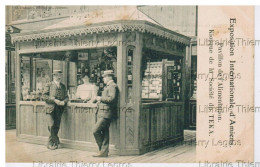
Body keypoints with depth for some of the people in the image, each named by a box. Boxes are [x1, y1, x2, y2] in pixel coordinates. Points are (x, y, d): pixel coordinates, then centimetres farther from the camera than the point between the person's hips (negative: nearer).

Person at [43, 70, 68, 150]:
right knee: (52, 126, -12)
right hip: (50, 108, -4)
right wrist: (54, 100, -14)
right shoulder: (49, 85, 3)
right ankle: (56, 142, 2)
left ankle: (50, 143, 14)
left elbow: (66, 97, 15)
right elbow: (45, 96, -4)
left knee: (56, 127, 2)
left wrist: (63, 102, -6)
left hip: (59, 109, 4)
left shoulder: (63, 86, 15)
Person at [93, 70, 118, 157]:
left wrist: (101, 98, -13)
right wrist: (100, 101, 13)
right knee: (104, 133, 10)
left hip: (106, 114, -10)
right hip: (102, 113, 10)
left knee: (96, 131, -11)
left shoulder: (113, 86, -11)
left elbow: (112, 99, -23)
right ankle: (104, 152, 14)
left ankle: (102, 150, 0)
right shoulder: (107, 86, 20)